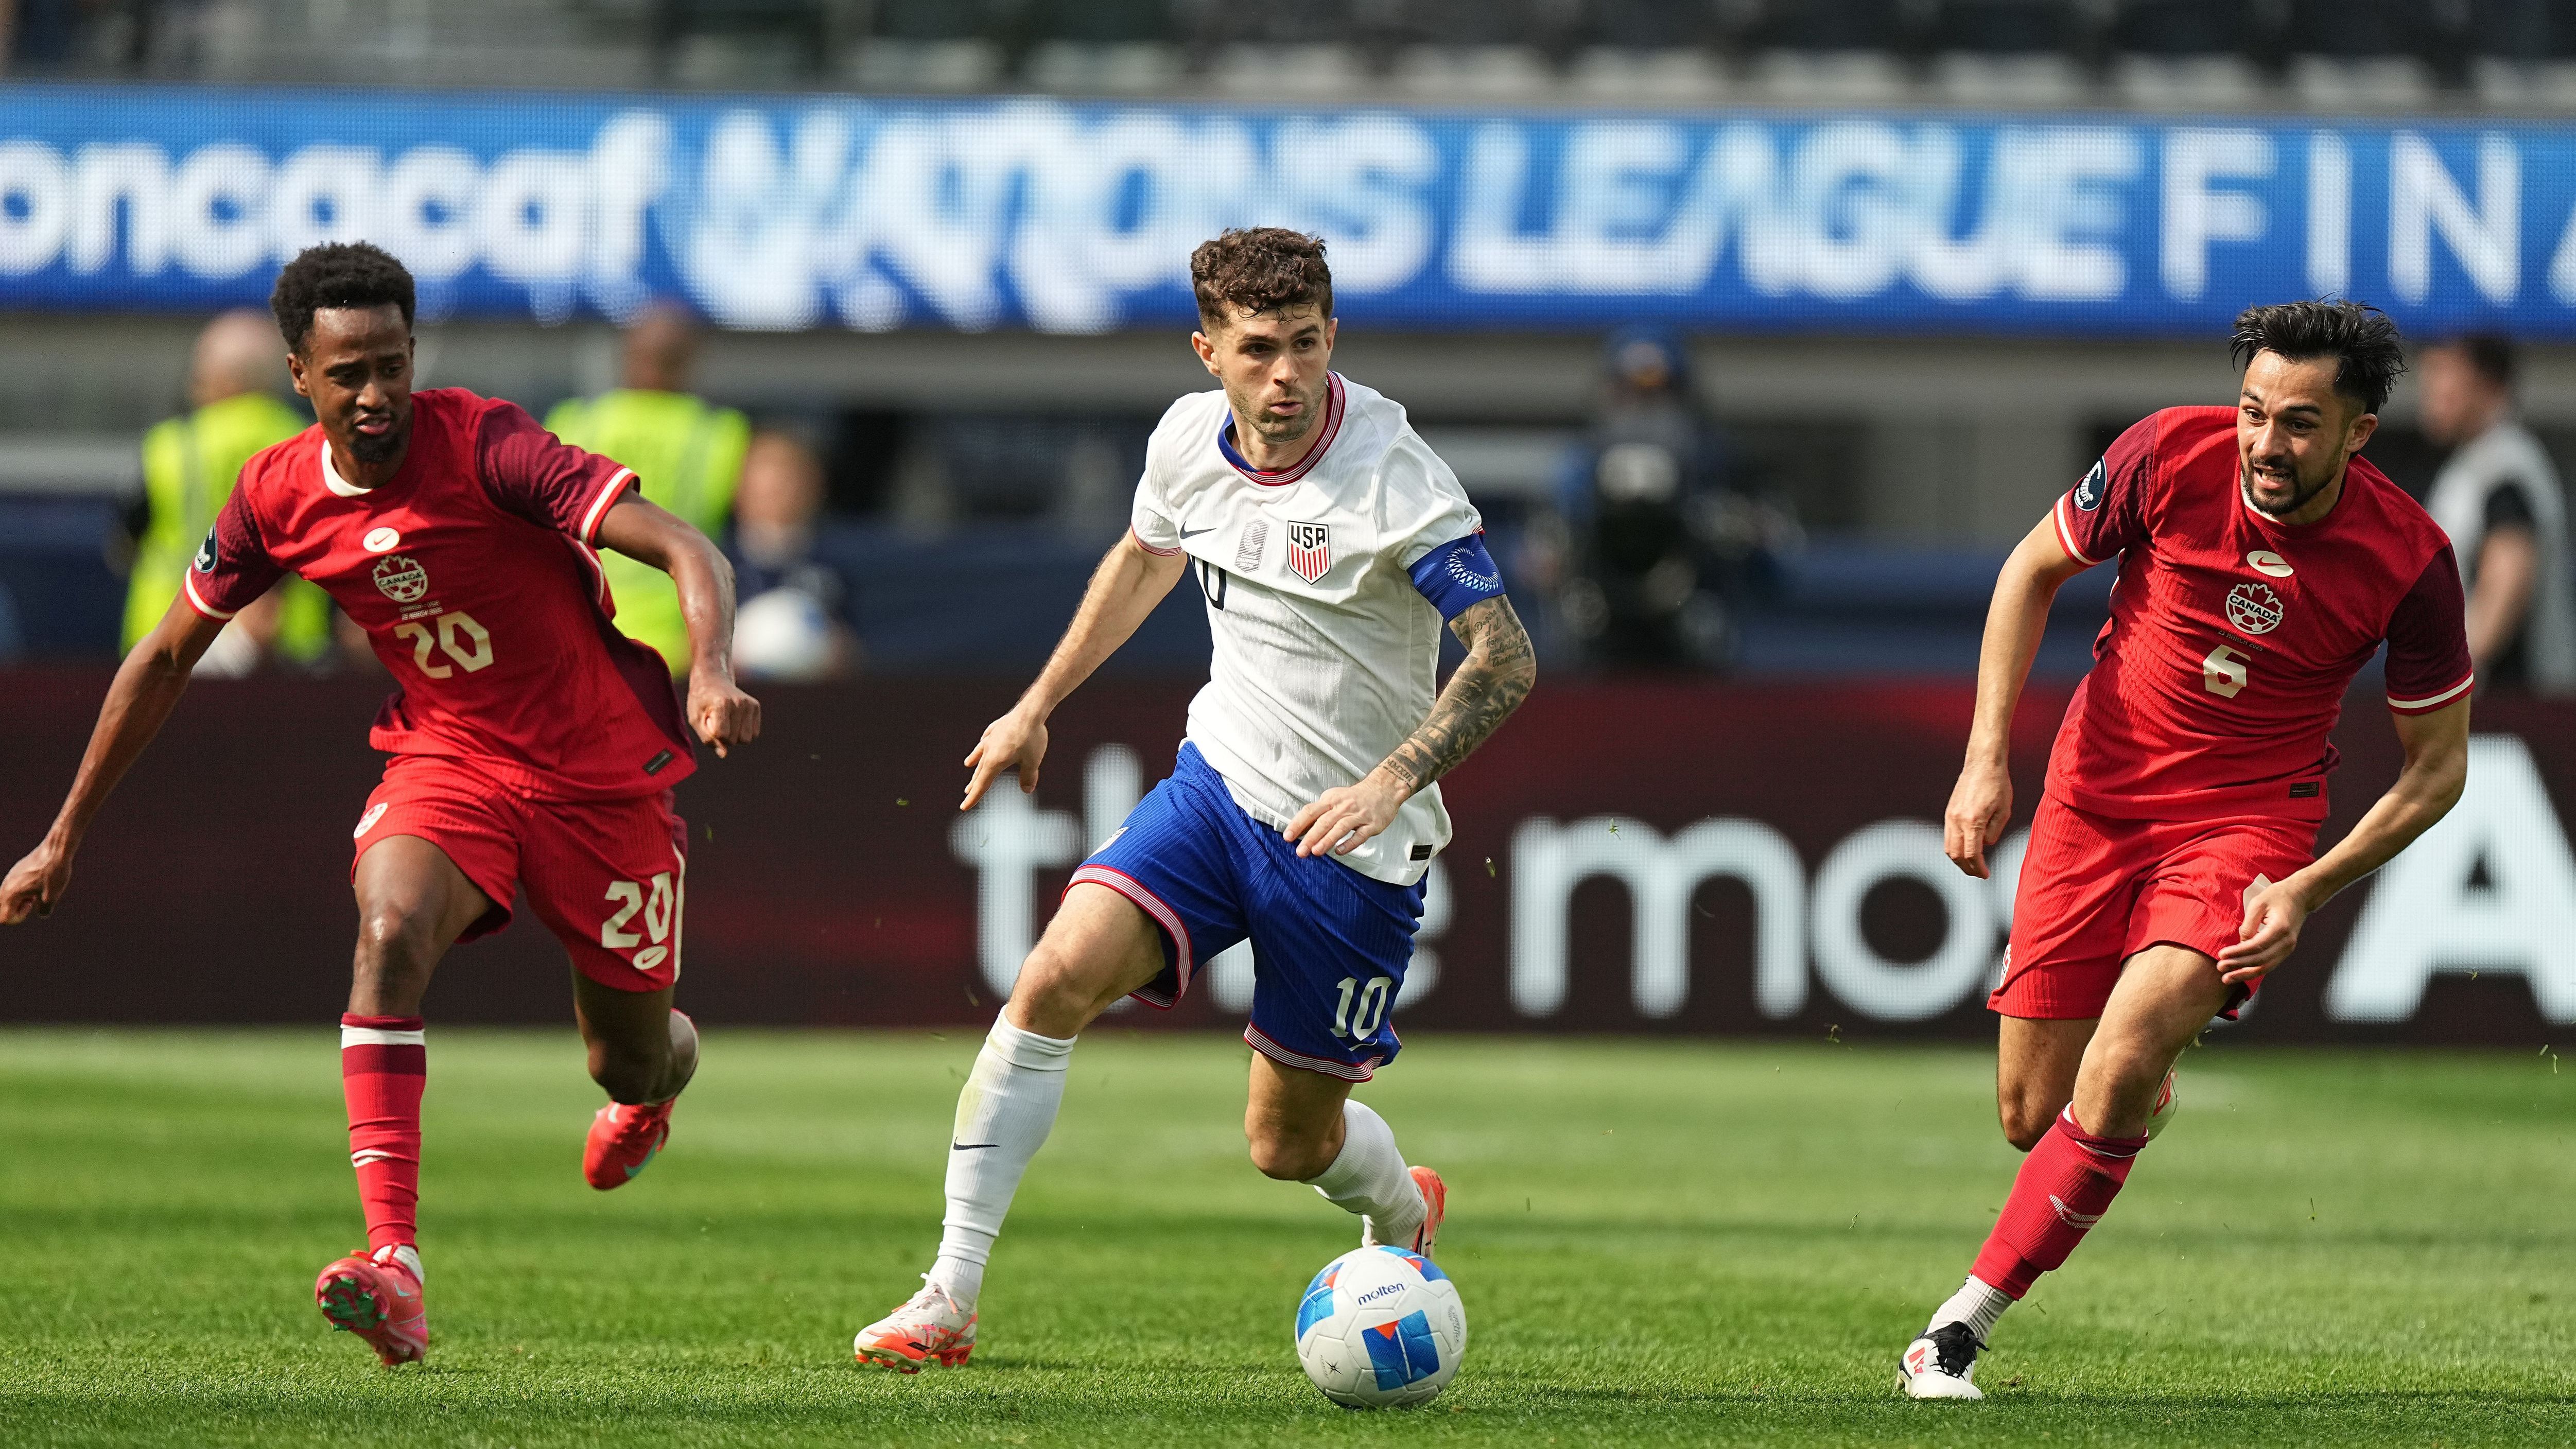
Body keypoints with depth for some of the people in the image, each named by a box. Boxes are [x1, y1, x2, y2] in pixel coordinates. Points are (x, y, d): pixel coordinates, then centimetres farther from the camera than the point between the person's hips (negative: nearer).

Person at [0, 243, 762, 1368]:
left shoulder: (482, 444, -22)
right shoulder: (280, 497, -7)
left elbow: (685, 551, -27)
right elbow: (165, 658, 7)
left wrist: (711, 673, -48)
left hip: (603, 772, -2)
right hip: (447, 758, 2)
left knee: (632, 1063, 9)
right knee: (389, 932, -31)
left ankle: (653, 1080, 53)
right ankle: (395, 1268, -40)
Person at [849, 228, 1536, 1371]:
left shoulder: (1395, 480, -20)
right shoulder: (1188, 440, -3)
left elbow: (1506, 658, -21)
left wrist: (1390, 784, -33)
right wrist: (1038, 705, 25)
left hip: (1355, 841, -4)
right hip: (1220, 777, 4)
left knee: (1290, 1141, 6)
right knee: (1059, 978, -19)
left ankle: (1406, 1217, 44)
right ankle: (948, 1300, -16)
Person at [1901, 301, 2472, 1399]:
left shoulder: (2407, 558, -17)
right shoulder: (2171, 456, -16)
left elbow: (2439, 762, -4)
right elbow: (2034, 569, 2)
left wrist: (2310, 890, -15)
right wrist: (1987, 757, -7)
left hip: (2248, 818, -2)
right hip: (2098, 790, 2)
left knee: (2115, 1078, -25)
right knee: (2033, 1115, 3)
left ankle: (1966, 1322, -13)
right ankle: (2150, 1099, 40)